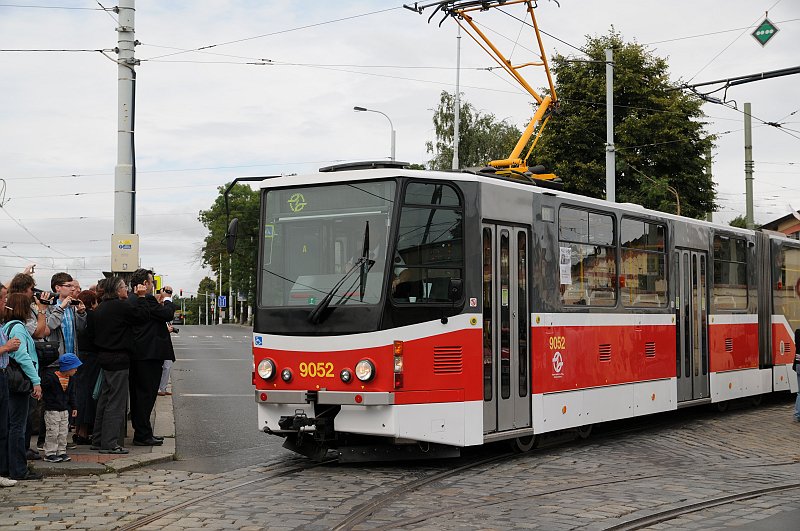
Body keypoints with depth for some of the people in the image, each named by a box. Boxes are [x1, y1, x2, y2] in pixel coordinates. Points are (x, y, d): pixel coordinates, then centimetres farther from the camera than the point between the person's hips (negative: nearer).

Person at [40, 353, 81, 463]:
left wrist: (73, 407, 17)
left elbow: (71, 394, 16)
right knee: (52, 433, -6)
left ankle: (61, 452, 18)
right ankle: (49, 454, 2)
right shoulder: (51, 377, -16)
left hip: (64, 409, 7)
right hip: (52, 410, -7)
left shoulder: (70, 379, 7)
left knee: (63, 432, 10)